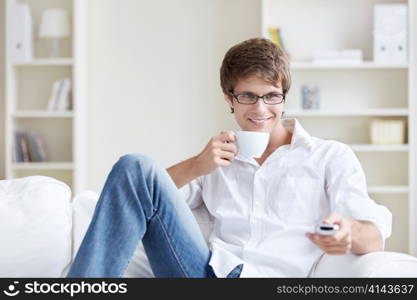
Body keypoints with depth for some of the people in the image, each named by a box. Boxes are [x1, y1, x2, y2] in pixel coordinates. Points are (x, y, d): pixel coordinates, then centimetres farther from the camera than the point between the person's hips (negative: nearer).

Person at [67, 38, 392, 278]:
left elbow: (374, 235, 1)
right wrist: (195, 166, 1)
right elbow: (146, 193, 19)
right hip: (207, 269, 4)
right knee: (136, 167, -15)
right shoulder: (218, 163, 28)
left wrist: (349, 232, -24)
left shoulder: (331, 156, 16)